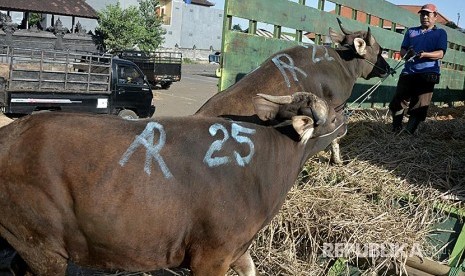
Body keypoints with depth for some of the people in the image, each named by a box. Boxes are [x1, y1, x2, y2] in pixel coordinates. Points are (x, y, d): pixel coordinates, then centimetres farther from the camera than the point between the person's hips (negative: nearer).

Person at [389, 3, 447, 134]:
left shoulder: (441, 33, 10)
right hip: (408, 73, 3)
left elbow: (440, 53, -4)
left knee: (418, 107, -5)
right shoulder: (411, 31, 20)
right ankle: (395, 131, 9)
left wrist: (424, 54, -23)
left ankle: (408, 133, -2)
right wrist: (407, 53, -13)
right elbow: (402, 50, 12)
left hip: (427, 75, -3)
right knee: (397, 103, -2)